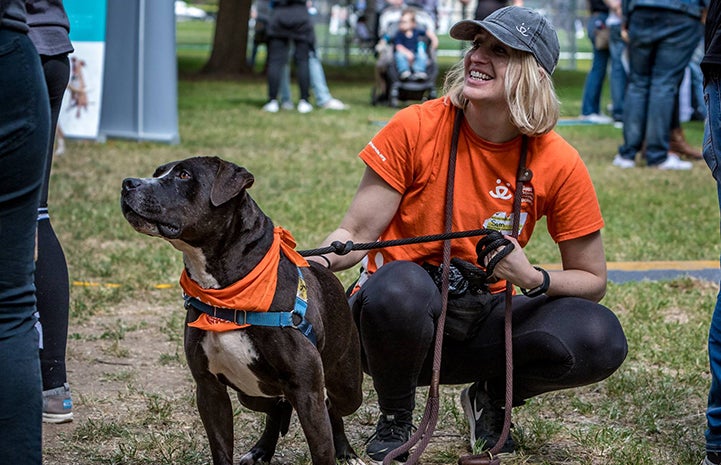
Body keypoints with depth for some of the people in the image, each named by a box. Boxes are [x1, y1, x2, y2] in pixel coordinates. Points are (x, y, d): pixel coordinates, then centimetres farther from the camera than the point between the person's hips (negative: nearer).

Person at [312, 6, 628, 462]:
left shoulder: (558, 163, -8)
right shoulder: (416, 128, -12)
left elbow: (591, 280, 0)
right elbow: (356, 234, -9)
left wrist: (534, 279, -21)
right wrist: (317, 261, -32)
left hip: (480, 325, 2)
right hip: (402, 316, -2)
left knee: (601, 338, -24)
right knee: (399, 285, -39)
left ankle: (492, 396, 9)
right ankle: (395, 419, -7)